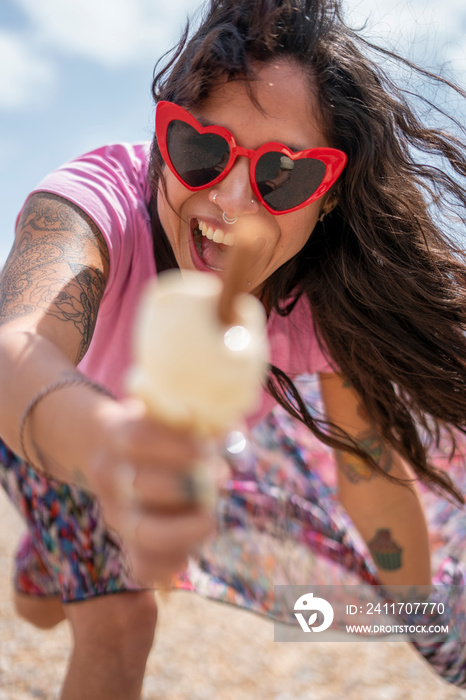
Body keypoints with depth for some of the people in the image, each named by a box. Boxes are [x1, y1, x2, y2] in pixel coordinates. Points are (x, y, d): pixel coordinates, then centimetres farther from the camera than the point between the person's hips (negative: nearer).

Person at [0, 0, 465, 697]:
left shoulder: (329, 301, -30)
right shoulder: (96, 201, -40)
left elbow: (375, 470, -19)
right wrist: (100, 441, -82)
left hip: (179, 426, 3)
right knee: (119, 620, -16)